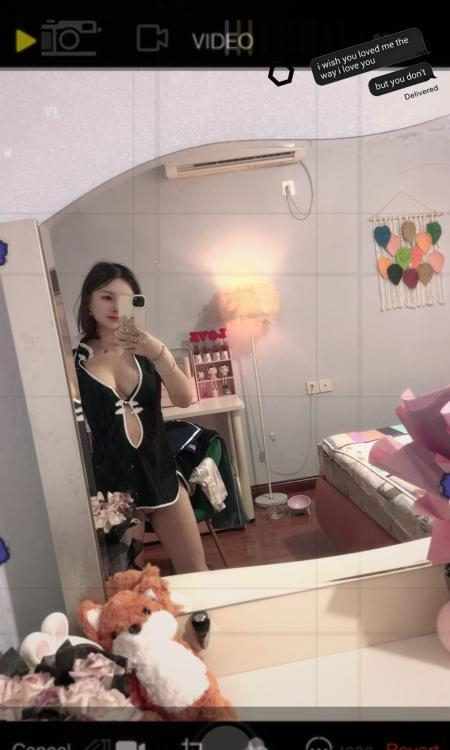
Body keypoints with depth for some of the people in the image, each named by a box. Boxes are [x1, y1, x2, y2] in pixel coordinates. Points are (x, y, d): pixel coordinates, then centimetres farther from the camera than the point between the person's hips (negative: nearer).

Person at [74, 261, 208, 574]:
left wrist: (159, 353, -26)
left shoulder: (144, 350, 1)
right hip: (111, 478, -2)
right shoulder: (75, 359, -7)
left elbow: (185, 399, -13)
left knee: (196, 571, 13)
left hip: (159, 470, 3)